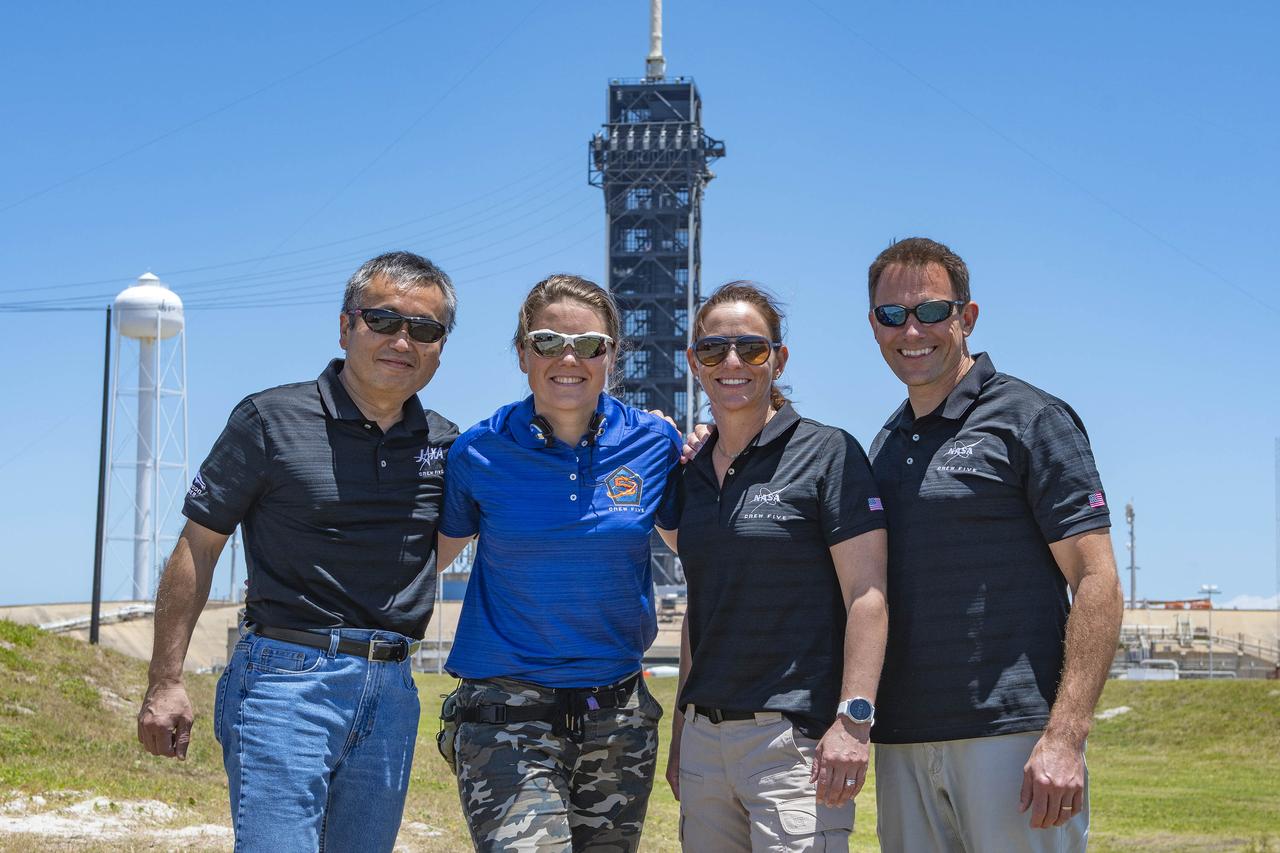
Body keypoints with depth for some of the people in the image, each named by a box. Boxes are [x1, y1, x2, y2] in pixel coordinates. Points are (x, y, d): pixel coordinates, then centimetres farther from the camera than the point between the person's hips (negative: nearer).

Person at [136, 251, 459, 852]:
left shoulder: (442, 442, 9)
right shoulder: (272, 420, -3)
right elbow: (197, 549, -1)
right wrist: (165, 683, -5)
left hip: (391, 690, 5)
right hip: (287, 678, -5)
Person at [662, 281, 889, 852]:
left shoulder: (827, 453, -4)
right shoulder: (692, 474, 14)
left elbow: (866, 595, -10)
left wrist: (854, 719, -17)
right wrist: (680, 727, 17)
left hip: (795, 735, -6)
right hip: (705, 735, 6)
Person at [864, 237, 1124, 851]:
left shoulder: (1031, 420, -3)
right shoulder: (886, 446, 16)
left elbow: (1097, 582, -9)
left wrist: (1065, 737, -18)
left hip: (1011, 735, -6)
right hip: (902, 743, 6)